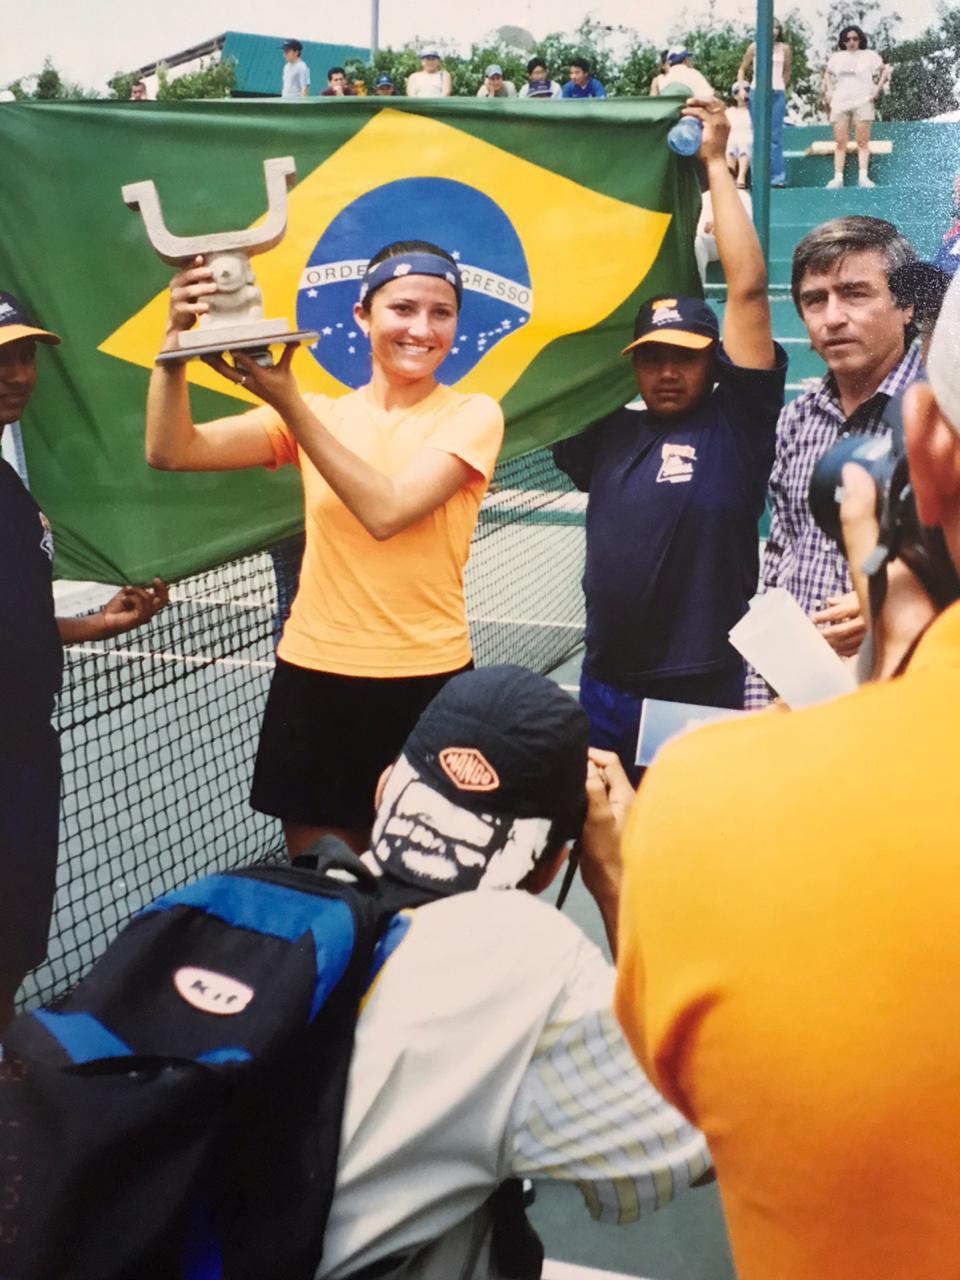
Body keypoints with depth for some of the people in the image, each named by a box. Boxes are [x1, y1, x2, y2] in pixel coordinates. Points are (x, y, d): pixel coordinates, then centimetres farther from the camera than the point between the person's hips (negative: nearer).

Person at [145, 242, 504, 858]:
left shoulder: (472, 414, -4)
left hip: (426, 681, -3)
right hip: (314, 675, 3)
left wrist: (289, 403, -20)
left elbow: (386, 510, -20)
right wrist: (176, 335, -19)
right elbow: (172, 452, -5)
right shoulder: (316, 413, 5)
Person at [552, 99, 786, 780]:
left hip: (706, 693, -4)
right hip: (605, 687, 4)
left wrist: (715, 162, -1)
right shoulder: (609, 433, 9)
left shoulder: (736, 423, -3)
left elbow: (748, 287, -8)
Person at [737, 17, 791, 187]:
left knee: (775, 136, -3)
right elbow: (742, 69, 11)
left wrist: (782, 88, 13)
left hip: (777, 94, 0)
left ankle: (777, 177, -3)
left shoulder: (785, 49, 6)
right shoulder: (754, 47, 4)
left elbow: (788, 71, 17)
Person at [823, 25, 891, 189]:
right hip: (840, 103, 3)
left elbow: (885, 70, 8)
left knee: (862, 143, -8)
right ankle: (837, 178, -6)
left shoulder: (870, 55, 6)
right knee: (840, 143, -3)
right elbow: (827, 73, 28)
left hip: (862, 103, -3)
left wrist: (878, 88, -2)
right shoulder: (836, 57, 15)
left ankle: (863, 177, -13)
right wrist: (828, 90, 14)